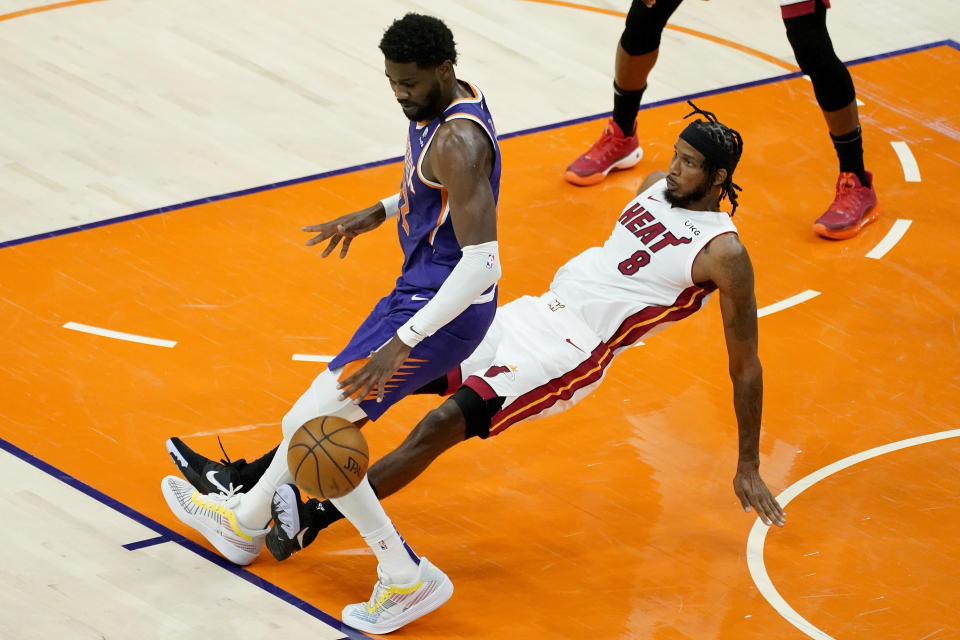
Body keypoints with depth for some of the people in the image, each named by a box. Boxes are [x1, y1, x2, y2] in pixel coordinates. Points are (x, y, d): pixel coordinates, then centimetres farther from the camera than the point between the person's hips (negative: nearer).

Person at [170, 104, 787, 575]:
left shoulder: (723, 254, -12)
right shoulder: (657, 187, 8)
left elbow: (746, 364, -7)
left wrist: (749, 467, -4)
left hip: (568, 355, -8)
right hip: (532, 314, 8)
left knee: (441, 424, -25)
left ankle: (308, 520, -24)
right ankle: (249, 478, 1)